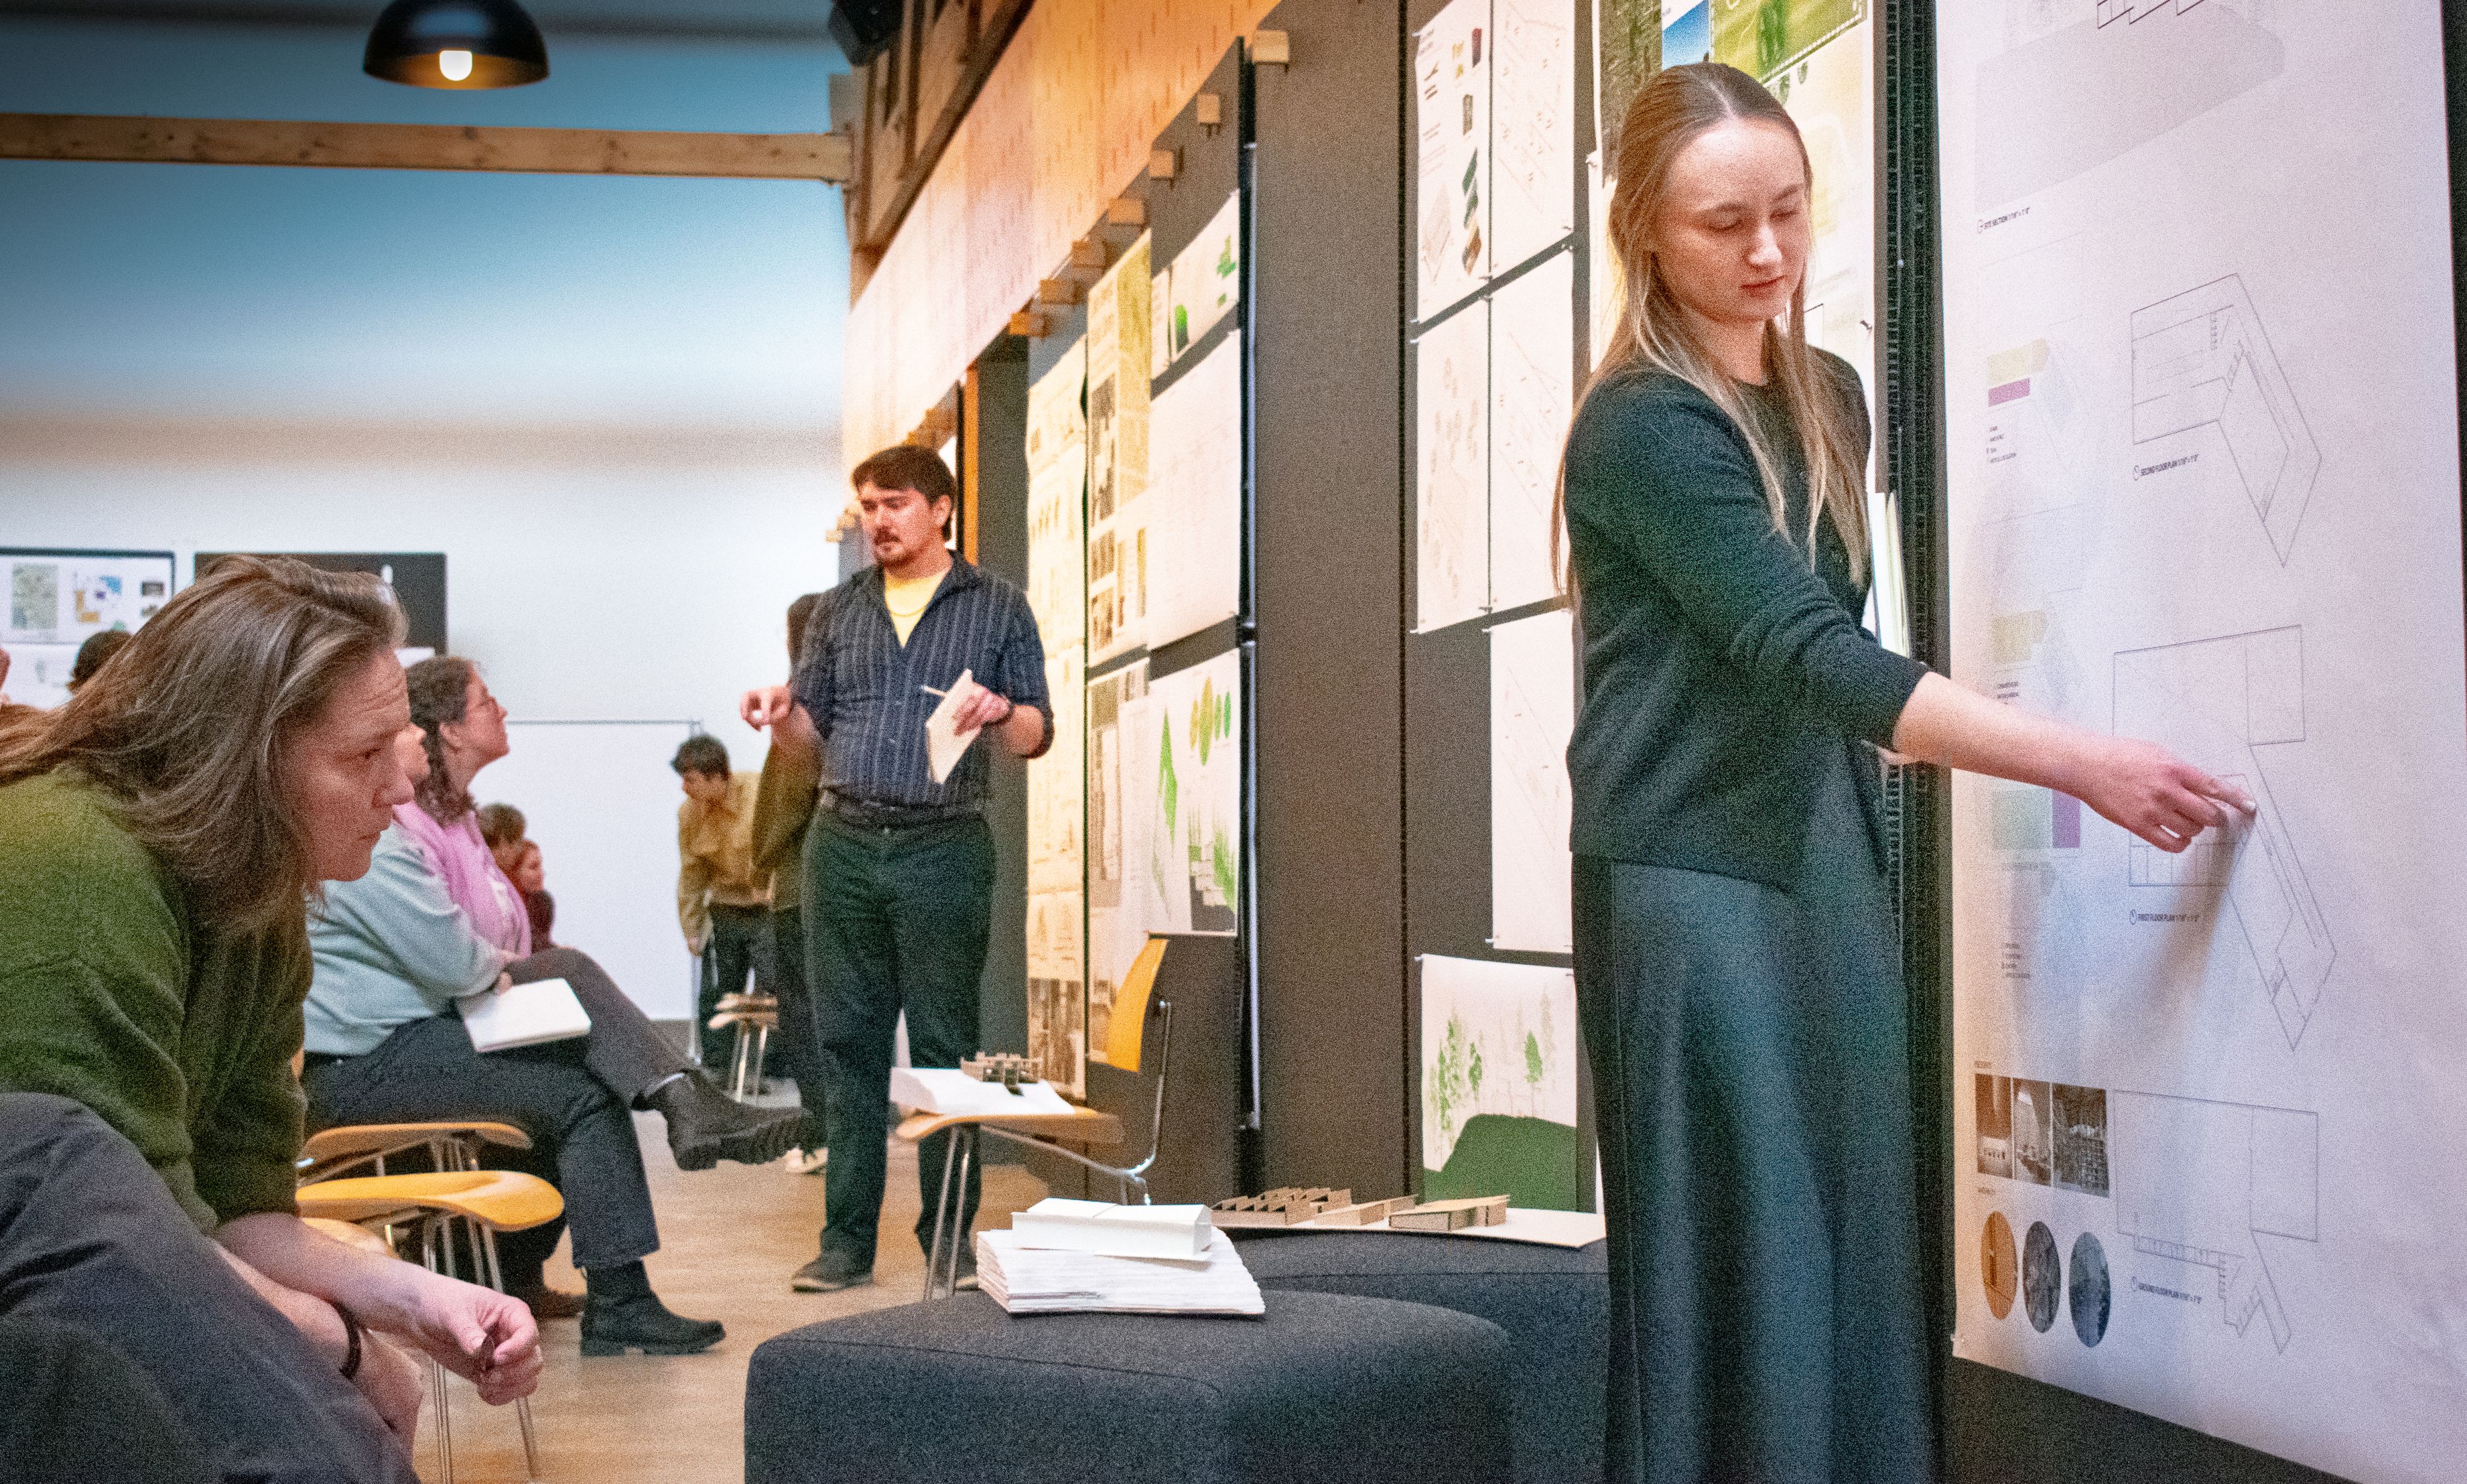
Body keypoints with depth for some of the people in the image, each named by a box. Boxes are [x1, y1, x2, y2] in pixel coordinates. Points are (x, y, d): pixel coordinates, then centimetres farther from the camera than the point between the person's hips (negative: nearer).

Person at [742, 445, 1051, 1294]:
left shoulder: (997, 607, 7)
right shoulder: (839, 610, 16)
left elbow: (1037, 737, 5)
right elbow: (815, 723, 17)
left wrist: (1001, 712, -16)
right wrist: (781, 715, -4)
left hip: (945, 848, -3)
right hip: (843, 842, 3)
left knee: (945, 1046, -1)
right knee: (848, 1042, 3)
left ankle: (950, 1238, 6)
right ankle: (847, 1239, 8)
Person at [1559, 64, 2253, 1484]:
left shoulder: (1830, 399, 12)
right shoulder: (1643, 428, -12)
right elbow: (1809, 655, -22)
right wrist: (2086, 763, -26)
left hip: (1834, 863, 7)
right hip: (1692, 880, -7)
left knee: (1857, 1248, 5)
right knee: (1739, 1264, -7)